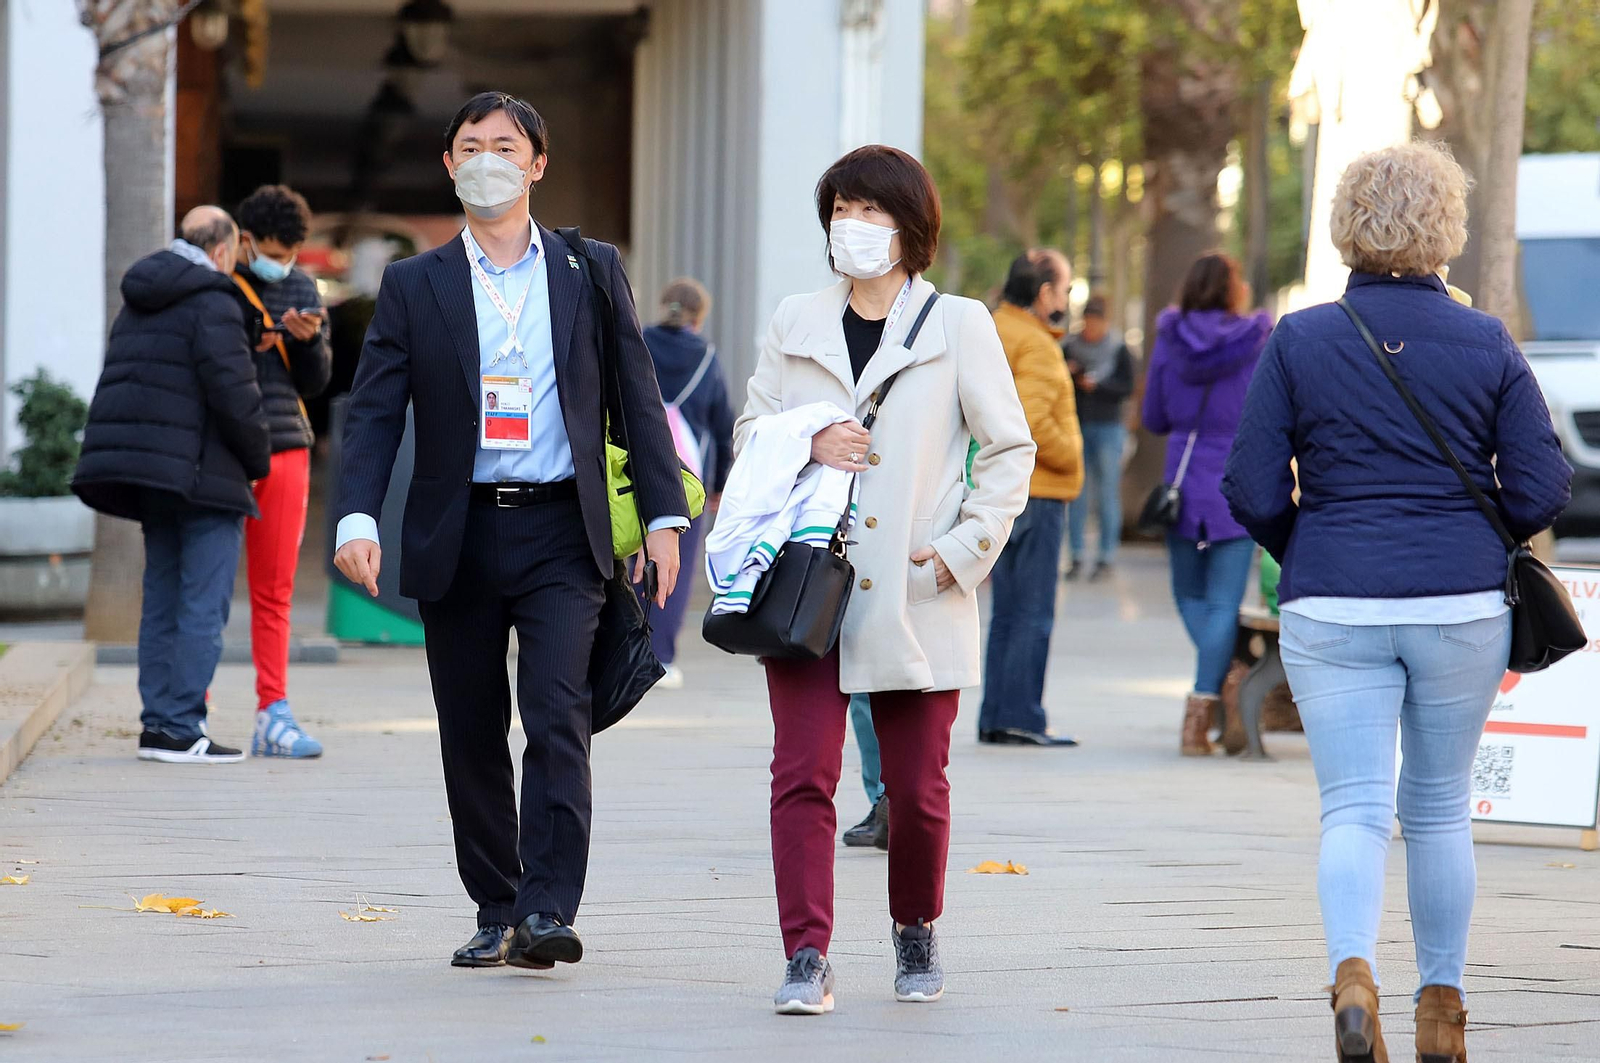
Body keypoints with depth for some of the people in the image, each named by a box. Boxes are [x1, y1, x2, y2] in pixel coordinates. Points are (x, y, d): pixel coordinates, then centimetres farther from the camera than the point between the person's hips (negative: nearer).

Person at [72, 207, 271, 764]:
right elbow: (232, 392, -16)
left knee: (162, 602, 12)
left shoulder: (138, 304, 18)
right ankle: (180, 730, -11)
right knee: (203, 606, -7)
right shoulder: (213, 304, -10)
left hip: (148, 476, 9)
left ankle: (159, 722, 10)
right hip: (204, 474, -9)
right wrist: (259, 460, -3)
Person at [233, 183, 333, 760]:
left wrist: (308, 340, -9)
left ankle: (274, 716, 5)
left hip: (286, 452, 4)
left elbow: (315, 382, 11)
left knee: (275, 590, 4)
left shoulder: (301, 288, 11)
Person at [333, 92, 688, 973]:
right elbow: (374, 412, 2)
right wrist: (357, 519, -13)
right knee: (472, 736, 5)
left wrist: (664, 516, 3)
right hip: (458, 536, 2)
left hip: (560, 534, -1)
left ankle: (548, 911, -19)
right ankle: (496, 912, 16)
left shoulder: (591, 271, 9)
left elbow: (637, 397, 10)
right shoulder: (414, 287, 8)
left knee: (557, 714, -16)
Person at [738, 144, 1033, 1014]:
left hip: (915, 593, -2)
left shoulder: (959, 325, 4)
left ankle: (916, 934, 26)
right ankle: (807, 959, -11)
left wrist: (965, 548, -5)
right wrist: (809, 446, -6)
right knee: (803, 774, -10)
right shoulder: (794, 324, 12)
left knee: (916, 785, 3)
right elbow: (750, 431, 16)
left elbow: (1009, 450, 6)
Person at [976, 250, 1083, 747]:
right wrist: (1070, 457, -10)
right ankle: (1021, 718, -6)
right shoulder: (1035, 346, -14)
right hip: (1036, 492, -9)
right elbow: (1032, 422, -24)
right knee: (1033, 614, -5)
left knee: (1007, 613, 13)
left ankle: (995, 718, 14)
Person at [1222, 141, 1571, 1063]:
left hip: (1334, 608, -1)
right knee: (1440, 808, 15)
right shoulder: (1488, 345, -2)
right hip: (1463, 607, 1)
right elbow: (1542, 493, -2)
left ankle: (1353, 969, -26)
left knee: (1355, 807, 0)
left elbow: (1253, 494, -3)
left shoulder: (1299, 342, -3)